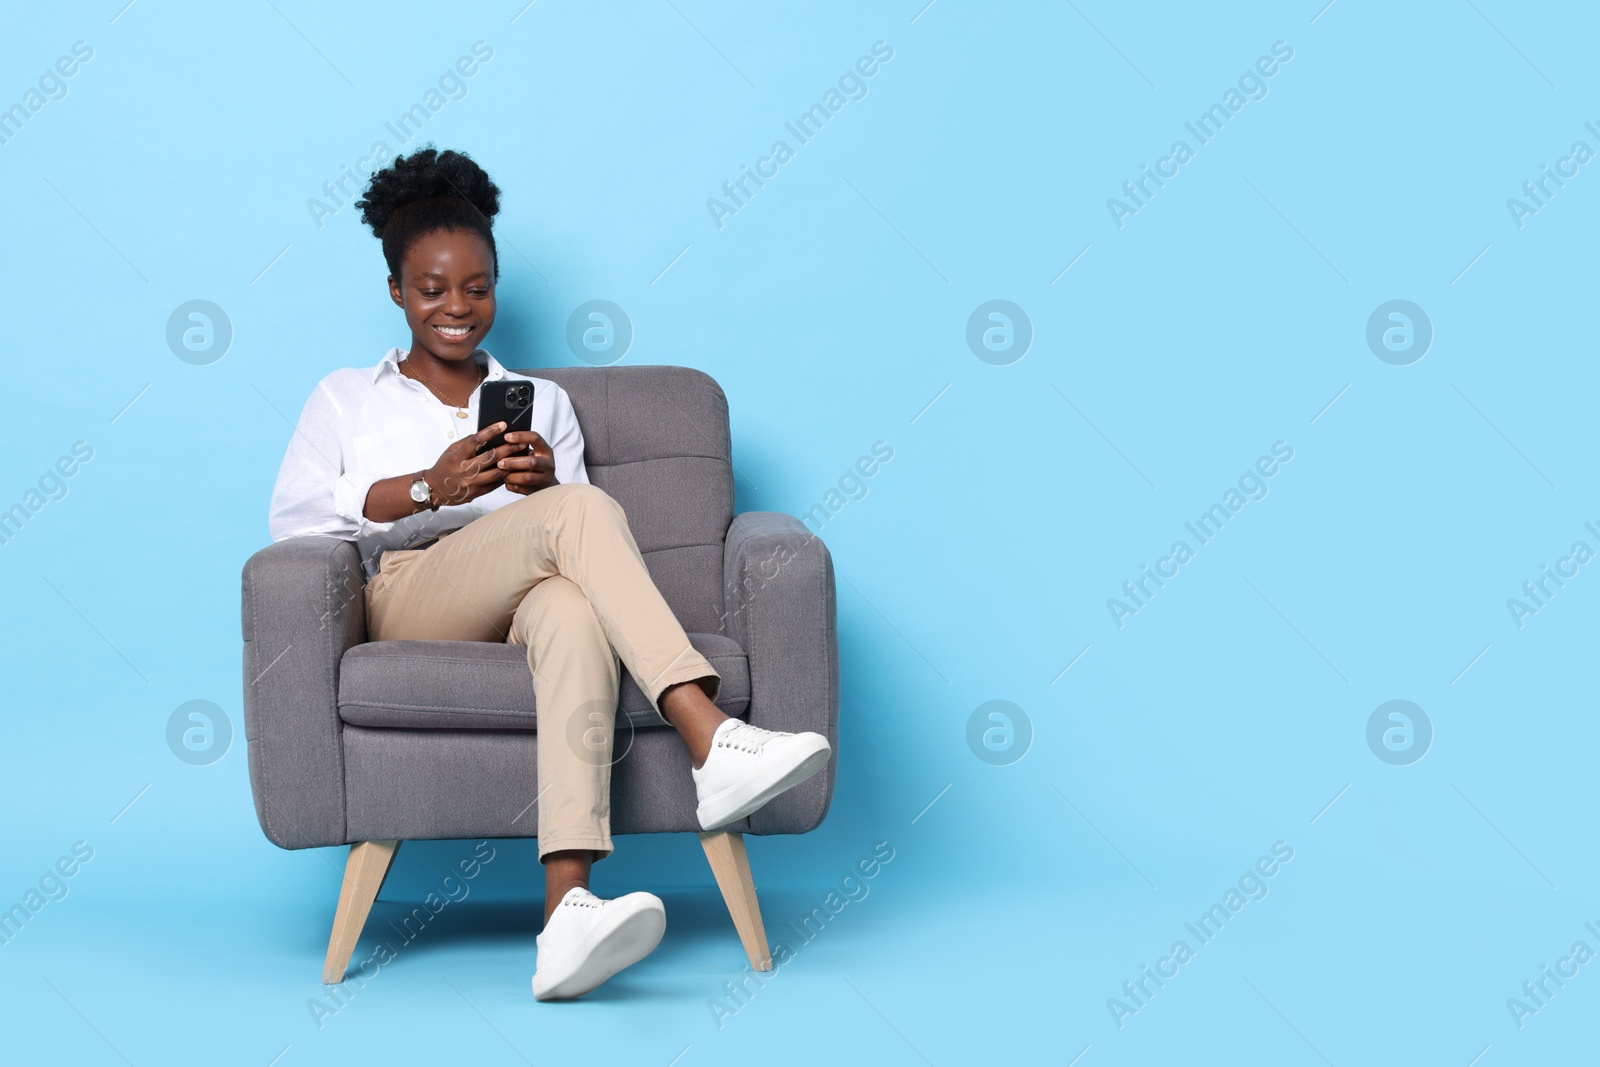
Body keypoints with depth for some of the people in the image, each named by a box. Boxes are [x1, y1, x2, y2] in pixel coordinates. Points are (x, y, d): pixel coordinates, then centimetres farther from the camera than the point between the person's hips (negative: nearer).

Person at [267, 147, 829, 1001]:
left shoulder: (542, 400, 29)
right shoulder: (345, 398, 23)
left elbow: (570, 533, 18)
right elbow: (291, 517, 3)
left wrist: (545, 483, -6)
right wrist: (426, 489, -12)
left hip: (523, 605, 2)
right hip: (407, 598, -2)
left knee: (572, 606, -40)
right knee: (582, 511, -32)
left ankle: (567, 911, -59)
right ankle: (712, 743, -47)